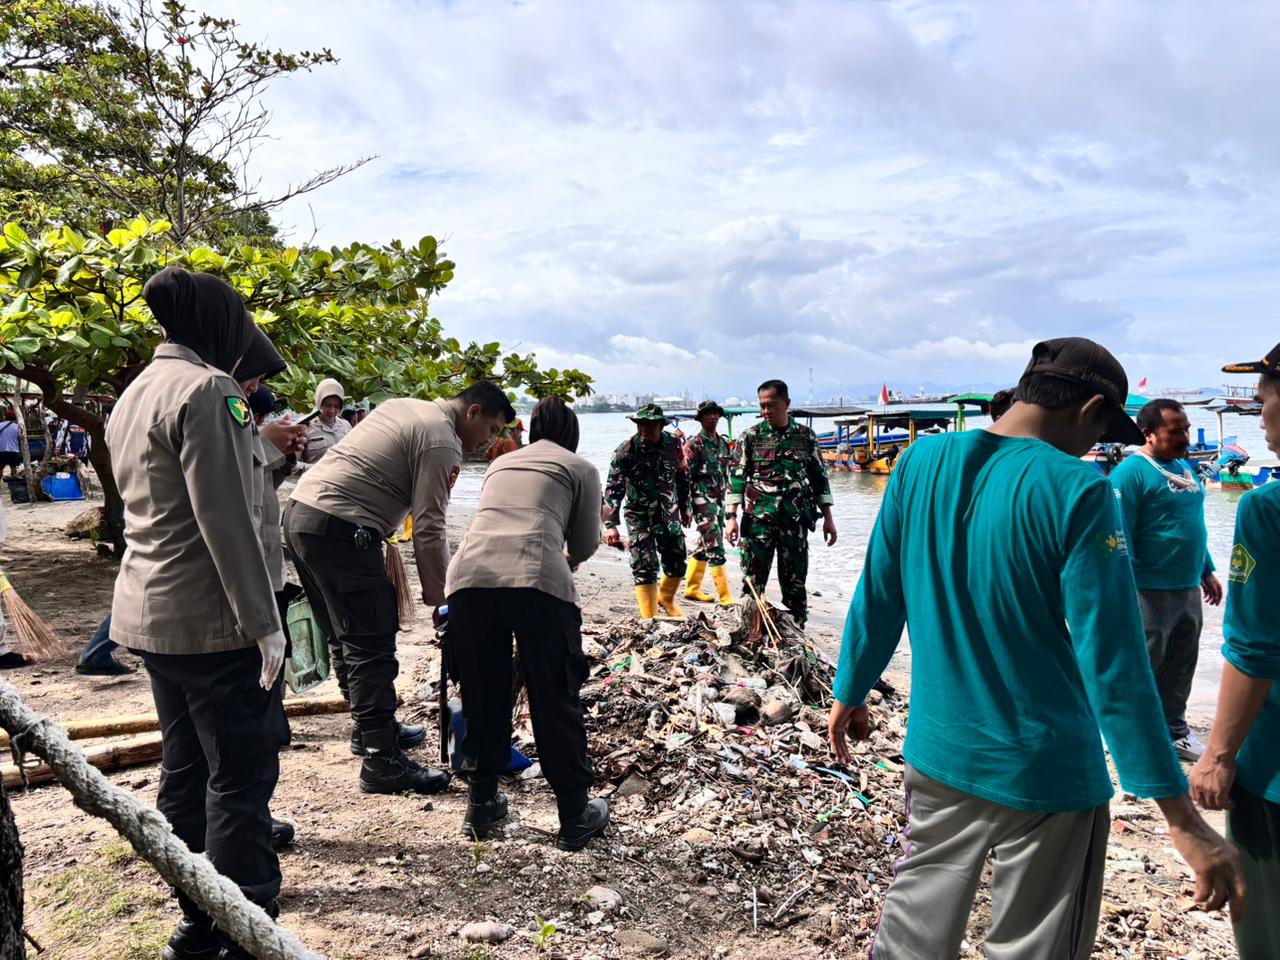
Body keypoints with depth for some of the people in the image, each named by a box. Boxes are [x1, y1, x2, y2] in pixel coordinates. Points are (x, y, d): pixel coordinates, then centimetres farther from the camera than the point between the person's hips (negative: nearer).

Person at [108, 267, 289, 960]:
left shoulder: (133, 396, 16)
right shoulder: (207, 390, -15)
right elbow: (226, 520, -20)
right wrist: (263, 622, -18)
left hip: (145, 615, 10)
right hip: (211, 622, -10)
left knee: (185, 769, 16)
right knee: (241, 775, -1)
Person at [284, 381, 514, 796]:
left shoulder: (404, 407, 19)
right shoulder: (443, 443, -9)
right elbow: (428, 530, -13)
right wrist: (440, 598, -6)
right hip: (339, 528, -10)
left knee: (345, 637, 19)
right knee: (372, 646, -5)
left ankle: (371, 728, 32)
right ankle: (382, 761, 0)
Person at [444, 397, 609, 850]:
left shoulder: (501, 463, 31)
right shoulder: (580, 468, 19)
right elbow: (585, 544, 22)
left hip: (468, 575, 4)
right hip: (538, 581, -4)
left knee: (483, 700, 20)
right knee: (556, 702, 10)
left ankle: (481, 806, 31)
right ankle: (575, 818, 22)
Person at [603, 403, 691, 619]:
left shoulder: (673, 445, -4)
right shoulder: (626, 450, -16)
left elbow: (683, 477, 12)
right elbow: (613, 488, -19)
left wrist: (685, 507, 18)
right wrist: (610, 525, -26)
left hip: (669, 515, 4)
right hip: (640, 517, -4)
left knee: (677, 564, 11)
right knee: (644, 569, -7)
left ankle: (666, 598, 41)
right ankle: (650, 619, 3)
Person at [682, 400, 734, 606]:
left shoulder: (723, 443, 13)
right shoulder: (693, 445, -8)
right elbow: (685, 477, -11)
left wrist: (726, 501, 19)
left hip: (719, 500, 8)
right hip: (703, 501, -8)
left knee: (705, 547, 14)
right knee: (715, 549, -9)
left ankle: (692, 588, 26)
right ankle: (725, 597, -6)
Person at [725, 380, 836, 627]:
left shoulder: (806, 436, 5)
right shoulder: (751, 436, 0)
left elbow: (819, 477, 10)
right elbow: (736, 477, -1)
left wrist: (828, 517, 7)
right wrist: (731, 517, -9)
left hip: (795, 520, 2)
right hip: (758, 520, -1)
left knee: (795, 581, 8)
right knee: (753, 582, 1)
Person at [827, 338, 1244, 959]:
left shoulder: (920, 461, -5)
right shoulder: (1077, 492, -18)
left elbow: (877, 598, 3)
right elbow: (1113, 662, -19)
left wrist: (849, 694, 16)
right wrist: (1182, 819, -12)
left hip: (937, 753, 4)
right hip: (1045, 774, -4)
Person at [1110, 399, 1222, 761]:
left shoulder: (1185, 468, 13)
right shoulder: (1131, 472, -14)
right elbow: (1120, 536, -18)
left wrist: (1206, 572, 21)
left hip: (1189, 589, 8)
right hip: (1151, 592, -8)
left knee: (1181, 666, 17)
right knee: (1145, 666, 0)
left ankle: (1174, 730, 31)